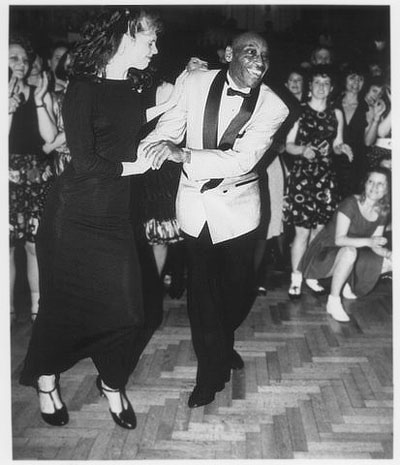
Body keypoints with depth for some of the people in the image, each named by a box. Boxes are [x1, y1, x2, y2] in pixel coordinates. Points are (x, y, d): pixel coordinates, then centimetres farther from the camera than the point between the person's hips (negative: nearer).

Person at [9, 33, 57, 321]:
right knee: (8, 246, 0)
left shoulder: (42, 95, 8)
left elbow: (50, 137, -3)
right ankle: (10, 307, 13)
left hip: (38, 177, 1)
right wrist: (10, 106, -13)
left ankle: (37, 306, 14)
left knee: (35, 244, 2)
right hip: (10, 177, -1)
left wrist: (39, 101, -7)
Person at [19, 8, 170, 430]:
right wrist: (133, 166, -7)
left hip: (115, 215, 6)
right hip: (74, 216, -6)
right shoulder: (84, 90, -12)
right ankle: (45, 379, 35)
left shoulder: (134, 92, 9)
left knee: (124, 307, 5)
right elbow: (85, 163, -17)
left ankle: (112, 382, 31)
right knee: (65, 304, 8)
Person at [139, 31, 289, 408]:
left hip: (237, 205, 0)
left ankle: (222, 344, 46)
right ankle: (212, 370, 24)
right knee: (201, 288, 4)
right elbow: (168, 129, 1)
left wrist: (183, 154, -33)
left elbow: (243, 160, -24)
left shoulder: (273, 107, -12)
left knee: (238, 287, 11)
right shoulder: (196, 83, -9)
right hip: (195, 201, 0)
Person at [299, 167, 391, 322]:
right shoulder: (351, 204, -20)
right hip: (325, 254, -7)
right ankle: (333, 302, -24)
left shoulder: (382, 213, -1)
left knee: (391, 261, -4)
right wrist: (369, 241, -37)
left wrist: (387, 253, -18)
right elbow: (339, 239, -27)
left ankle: (348, 284, 13)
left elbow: (375, 246, 3)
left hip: (350, 255, 7)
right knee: (349, 251, -39)